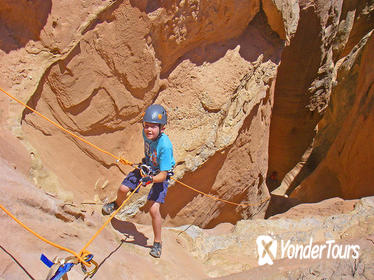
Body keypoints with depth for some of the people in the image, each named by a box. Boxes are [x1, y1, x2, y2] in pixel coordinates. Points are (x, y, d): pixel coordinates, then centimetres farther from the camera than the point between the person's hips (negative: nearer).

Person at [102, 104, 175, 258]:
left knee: (154, 209, -16)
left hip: (160, 175, -6)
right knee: (123, 189, -1)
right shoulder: (146, 133, -19)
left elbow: (163, 175, -35)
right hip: (147, 167, 6)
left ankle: (157, 243, 5)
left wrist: (150, 179, -52)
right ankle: (117, 204, 39)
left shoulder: (165, 145, -38)